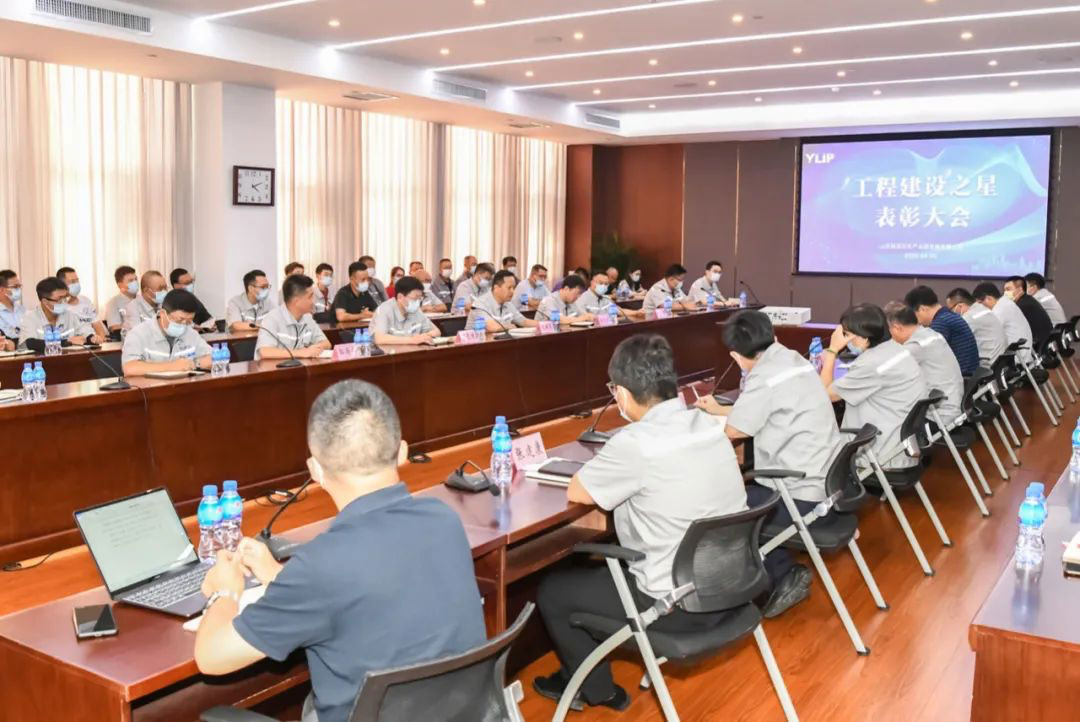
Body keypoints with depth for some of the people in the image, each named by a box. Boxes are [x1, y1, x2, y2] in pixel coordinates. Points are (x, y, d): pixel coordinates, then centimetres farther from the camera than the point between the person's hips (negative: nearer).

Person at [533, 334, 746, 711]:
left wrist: (608, 464, 8)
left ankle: (596, 689, 27)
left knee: (552, 591, 12)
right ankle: (589, 671, 38)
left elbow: (577, 492, -8)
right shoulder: (708, 424, -2)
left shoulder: (634, 443, -25)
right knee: (605, 561, 29)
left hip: (677, 604, -8)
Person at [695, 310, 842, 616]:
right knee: (746, 495, 19)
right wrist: (720, 409, 33)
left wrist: (710, 419, 11)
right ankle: (784, 573, 14)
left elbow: (734, 431, -8)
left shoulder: (765, 377, -17)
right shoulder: (794, 360, 9)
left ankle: (785, 575, 4)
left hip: (804, 498, -9)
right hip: (830, 486, 9)